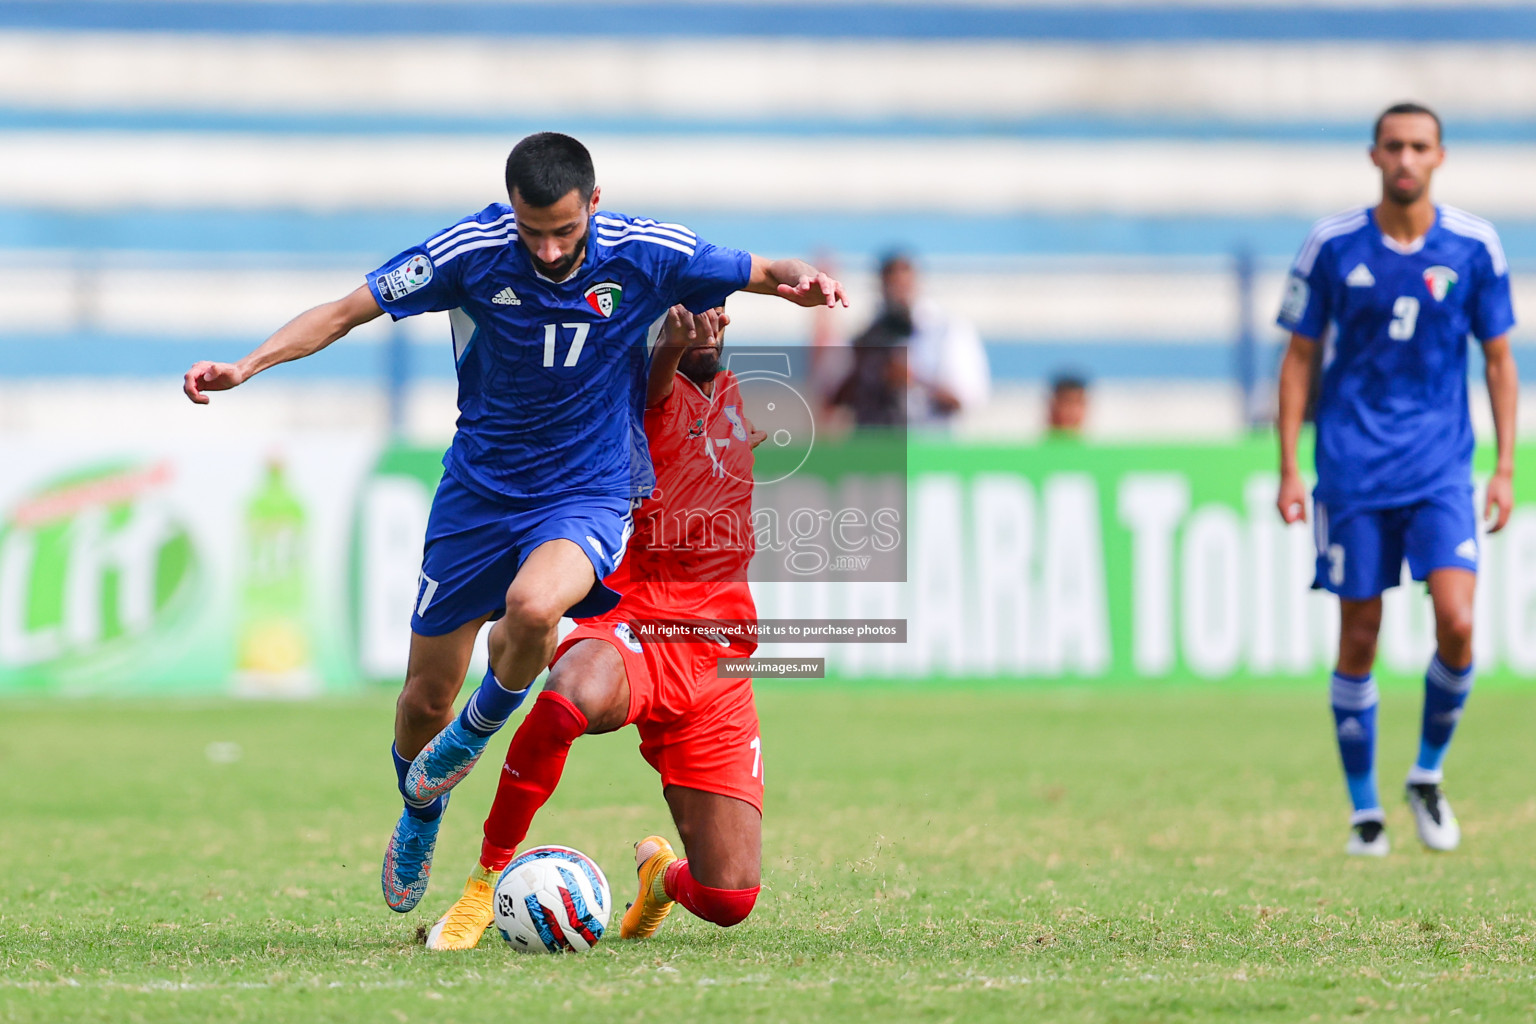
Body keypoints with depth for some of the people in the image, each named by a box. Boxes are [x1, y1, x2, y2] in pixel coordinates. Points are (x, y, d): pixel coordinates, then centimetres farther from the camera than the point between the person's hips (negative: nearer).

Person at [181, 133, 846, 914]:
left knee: (533, 607, -35)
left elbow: (766, 273, -1)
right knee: (427, 694, 7)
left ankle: (478, 728, -1)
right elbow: (348, 310, -8)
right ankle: (420, 816, 42)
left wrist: (802, 282, -25)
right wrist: (246, 366, -19)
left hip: (589, 492, -1)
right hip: (480, 490, 2)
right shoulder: (472, 252, -16)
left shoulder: (644, 255, -15)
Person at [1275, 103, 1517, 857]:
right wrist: (1288, 469, -1)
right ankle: (1364, 810, 14)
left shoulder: (1474, 247, 0)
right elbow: (1299, 358, 5)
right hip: (1353, 473, 0)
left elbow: (1498, 359, 8)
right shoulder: (1332, 246, -2)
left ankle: (1428, 775, 8)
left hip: (1440, 469, 0)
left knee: (1456, 623, -15)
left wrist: (1505, 468, 3)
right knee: (1359, 638, 1)